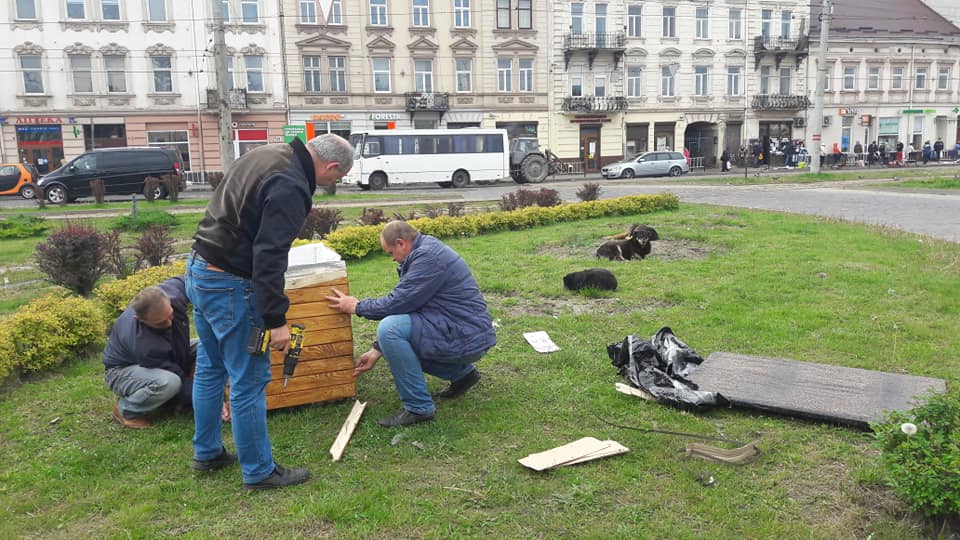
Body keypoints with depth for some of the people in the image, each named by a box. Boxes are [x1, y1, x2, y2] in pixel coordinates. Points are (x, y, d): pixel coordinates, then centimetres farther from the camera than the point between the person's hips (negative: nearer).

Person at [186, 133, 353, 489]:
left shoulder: (266, 154, 9)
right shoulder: (291, 188, -22)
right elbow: (269, 257, -26)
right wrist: (276, 320, -22)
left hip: (198, 269, 11)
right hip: (229, 286, -10)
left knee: (210, 368, 21)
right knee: (250, 381, 1)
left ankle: (206, 453, 36)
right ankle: (259, 472, 13)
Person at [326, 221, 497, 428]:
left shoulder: (428, 257, -18)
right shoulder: (424, 253, 15)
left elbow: (397, 303, -20)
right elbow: (403, 306, 17)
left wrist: (356, 306, -2)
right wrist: (377, 351, 17)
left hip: (467, 338, -11)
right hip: (467, 333, 11)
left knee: (391, 329, -23)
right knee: (397, 343, 23)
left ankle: (418, 408, -12)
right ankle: (462, 373, 22)